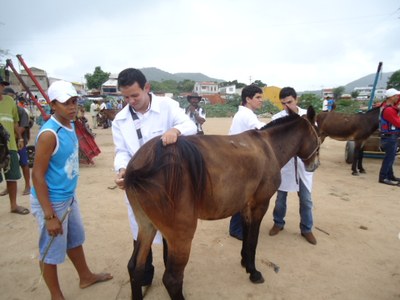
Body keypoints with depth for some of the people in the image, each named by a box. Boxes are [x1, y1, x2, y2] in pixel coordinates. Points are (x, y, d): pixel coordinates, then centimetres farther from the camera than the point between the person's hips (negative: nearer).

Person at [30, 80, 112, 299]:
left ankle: (86, 277, 47)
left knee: (75, 239, 25)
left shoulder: (70, 125, 2)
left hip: (69, 197, 9)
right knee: (52, 250, 11)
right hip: (51, 201, -8)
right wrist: (49, 216, -20)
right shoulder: (49, 133, -23)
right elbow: (37, 175, -21)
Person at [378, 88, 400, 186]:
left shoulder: (387, 105, 7)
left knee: (390, 157, 17)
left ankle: (390, 176, 27)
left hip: (390, 136, 10)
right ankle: (383, 177, 2)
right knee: (389, 158, -4)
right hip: (390, 137, -10)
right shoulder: (389, 110, -22)